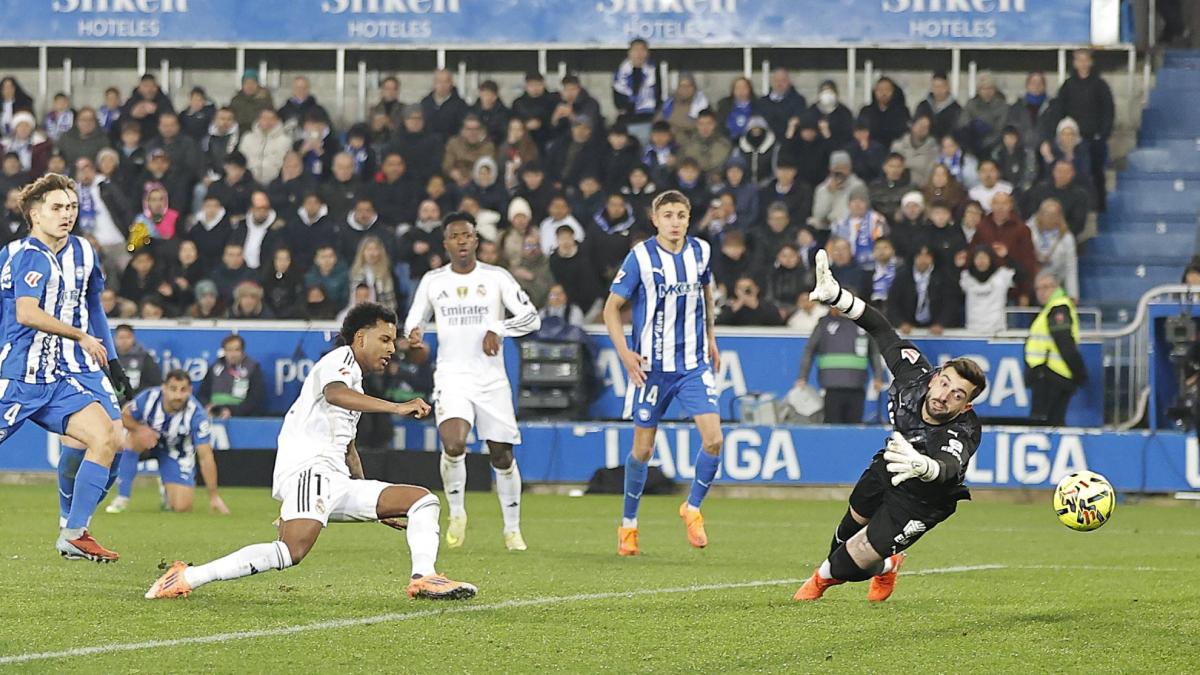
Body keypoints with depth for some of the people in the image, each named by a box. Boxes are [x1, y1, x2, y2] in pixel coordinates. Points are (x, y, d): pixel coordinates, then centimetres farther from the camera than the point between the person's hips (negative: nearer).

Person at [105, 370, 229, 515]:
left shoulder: (196, 414, -31)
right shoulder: (149, 398, -28)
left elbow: (205, 457, -29)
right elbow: (124, 415, -8)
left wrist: (214, 496, -30)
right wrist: (140, 429, -31)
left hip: (177, 453, -1)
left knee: (182, 507, -12)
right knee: (134, 440, -37)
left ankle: (166, 488, 26)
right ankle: (122, 498, -22)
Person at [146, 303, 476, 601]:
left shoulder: (356, 384, 29)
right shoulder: (341, 359, 1)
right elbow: (334, 393, -25)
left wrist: (378, 508, 40)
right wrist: (396, 407, -33)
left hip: (337, 481, 10)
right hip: (308, 469, -10)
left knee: (424, 500, 7)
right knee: (293, 549, -32)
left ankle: (424, 578, -15)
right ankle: (187, 577, -31)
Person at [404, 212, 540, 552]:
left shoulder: (497, 277, 0)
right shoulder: (432, 281, 5)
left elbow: (532, 317, -2)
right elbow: (414, 318, 16)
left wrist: (498, 330, -19)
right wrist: (413, 333, -8)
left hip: (491, 379, 0)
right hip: (451, 377, 0)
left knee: (502, 455, 3)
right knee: (453, 444, -24)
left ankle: (512, 529, 20)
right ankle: (456, 512, 0)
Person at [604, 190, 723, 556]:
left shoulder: (700, 251, 1)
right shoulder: (640, 257, -10)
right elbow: (612, 307, -5)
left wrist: (710, 337, 21)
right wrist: (624, 351, -16)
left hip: (694, 364, 3)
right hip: (651, 366, -2)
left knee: (713, 438, -13)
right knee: (643, 449, 4)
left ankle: (692, 508, 10)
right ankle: (628, 523, 23)